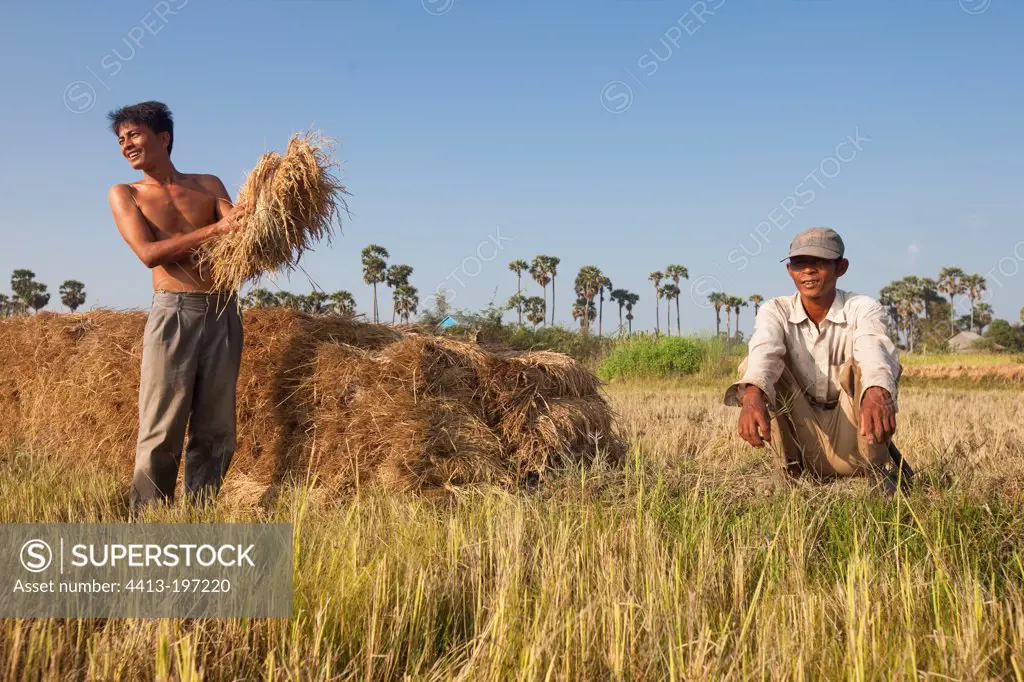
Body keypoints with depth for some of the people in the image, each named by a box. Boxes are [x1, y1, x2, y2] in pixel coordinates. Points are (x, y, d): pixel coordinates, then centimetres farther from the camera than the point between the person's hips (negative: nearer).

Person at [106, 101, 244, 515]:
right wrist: (215, 230, -12)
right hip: (174, 313, -3)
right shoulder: (125, 195, 8)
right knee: (161, 434, -7)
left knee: (216, 434, 3)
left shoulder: (208, 185, 14)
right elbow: (149, 253, -8)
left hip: (224, 313, 3)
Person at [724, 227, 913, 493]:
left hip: (852, 440, -2)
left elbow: (873, 348, -32)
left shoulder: (862, 308, -8)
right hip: (804, 440, 2)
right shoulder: (775, 311, -4)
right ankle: (791, 471, -9)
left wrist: (877, 392, -56)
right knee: (755, 367, -19)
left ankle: (879, 468, -11)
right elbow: (764, 349, -27)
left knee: (862, 363, -27)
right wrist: (752, 395, -51)